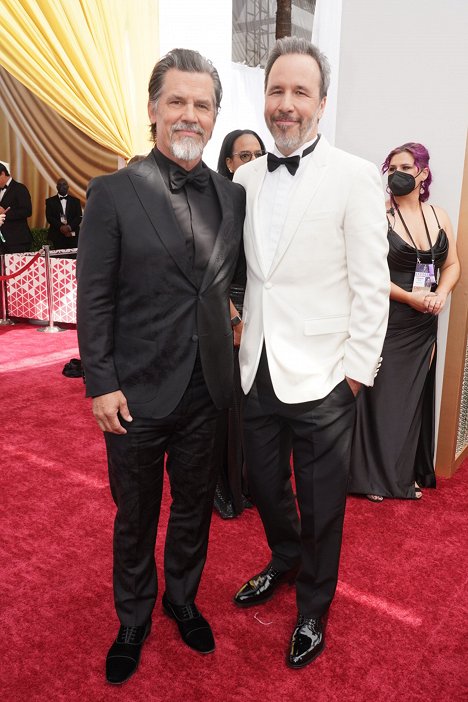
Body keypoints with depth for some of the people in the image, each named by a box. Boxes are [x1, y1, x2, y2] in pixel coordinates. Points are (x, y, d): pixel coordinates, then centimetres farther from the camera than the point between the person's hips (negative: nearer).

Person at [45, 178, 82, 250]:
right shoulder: (50, 201, 11)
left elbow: (79, 217, 4)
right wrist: (61, 227, -15)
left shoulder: (75, 200, 14)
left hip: (73, 235, 1)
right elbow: (49, 217, 1)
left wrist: (70, 227, -14)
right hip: (57, 236, -1)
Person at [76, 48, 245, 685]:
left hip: (207, 391, 4)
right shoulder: (112, 193, -8)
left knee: (194, 508, 21)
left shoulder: (234, 196, 4)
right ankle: (133, 621, 41)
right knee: (135, 518, 17)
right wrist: (101, 384, -12)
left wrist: (228, 308, 0)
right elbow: (94, 299, -9)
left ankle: (183, 601, 47)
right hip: (137, 394, -3)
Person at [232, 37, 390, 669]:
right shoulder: (246, 178, 7)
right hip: (258, 369, 5)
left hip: (322, 376, -4)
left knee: (321, 505, 12)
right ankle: (284, 562, 51)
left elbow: (371, 285, -9)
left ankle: (313, 609, 38)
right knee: (265, 486, 21)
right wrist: (239, 334, 9)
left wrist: (357, 369, -10)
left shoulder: (355, 177, -9)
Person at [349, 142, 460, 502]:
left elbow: (453, 265, 10)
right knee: (381, 396, 1)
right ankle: (372, 476, 16)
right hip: (386, 320, -5)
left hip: (423, 325, 5)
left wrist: (441, 293, -9)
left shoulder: (438, 215, 8)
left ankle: (407, 474, 26)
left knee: (414, 397, 11)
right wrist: (409, 297, -17)